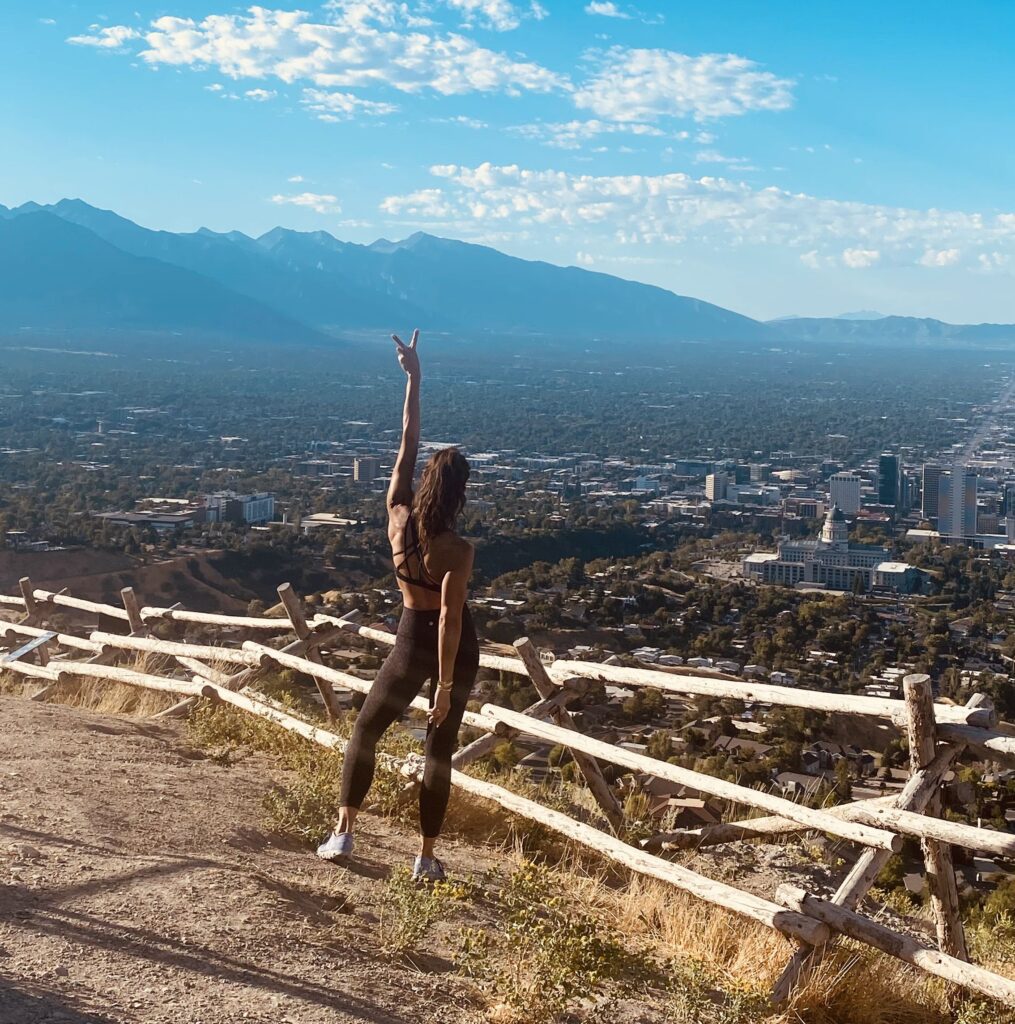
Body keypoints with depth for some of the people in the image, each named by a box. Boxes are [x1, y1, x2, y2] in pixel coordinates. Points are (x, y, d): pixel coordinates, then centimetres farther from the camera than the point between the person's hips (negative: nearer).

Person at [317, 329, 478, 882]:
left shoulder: (398, 519, -10)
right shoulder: (457, 549, -20)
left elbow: (406, 445, -3)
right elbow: (451, 618, -21)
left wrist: (412, 377, 2)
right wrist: (446, 684, -16)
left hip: (411, 640, 2)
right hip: (453, 648, -2)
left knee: (366, 730, 18)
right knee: (439, 749, 7)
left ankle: (343, 833, 15)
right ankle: (426, 857, 11)